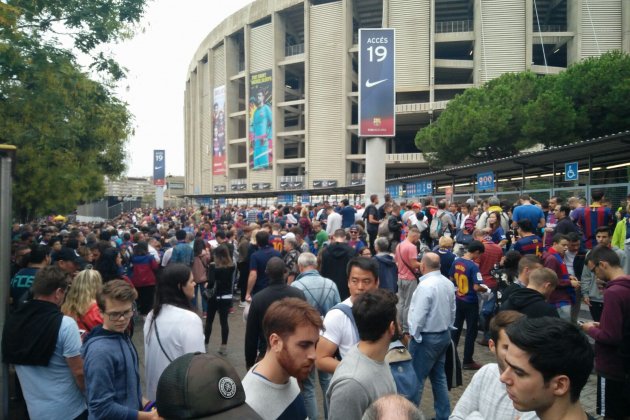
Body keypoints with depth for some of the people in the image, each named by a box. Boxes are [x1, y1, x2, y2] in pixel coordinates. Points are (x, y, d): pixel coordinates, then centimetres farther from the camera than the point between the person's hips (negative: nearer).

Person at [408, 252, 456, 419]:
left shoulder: (425, 285, -23)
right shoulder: (448, 283, 1)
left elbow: (418, 315, -19)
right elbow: (452, 310, 8)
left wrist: (414, 336, -6)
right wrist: (447, 328, 19)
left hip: (427, 337, -8)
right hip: (444, 335, 8)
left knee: (416, 378, 3)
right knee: (439, 377, 17)